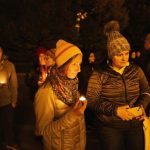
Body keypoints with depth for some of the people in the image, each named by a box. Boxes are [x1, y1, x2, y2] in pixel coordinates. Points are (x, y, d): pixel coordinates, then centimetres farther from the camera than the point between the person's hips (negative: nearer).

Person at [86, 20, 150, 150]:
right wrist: (115, 109, -21)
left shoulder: (136, 70, 3)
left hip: (136, 126, 3)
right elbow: (91, 101, -10)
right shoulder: (99, 75, -8)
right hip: (110, 128, -3)